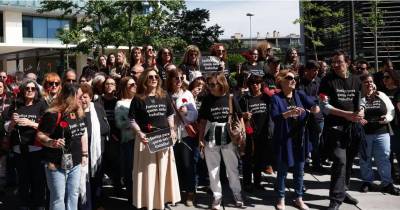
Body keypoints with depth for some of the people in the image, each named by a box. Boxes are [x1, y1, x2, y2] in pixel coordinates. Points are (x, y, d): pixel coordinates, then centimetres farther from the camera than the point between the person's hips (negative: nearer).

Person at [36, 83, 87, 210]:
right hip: (57, 164, -7)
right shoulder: (54, 115, -17)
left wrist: (84, 154, 14)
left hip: (75, 162, 7)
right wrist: (51, 142, -35)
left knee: (73, 195, 16)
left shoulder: (78, 113, 6)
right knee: (58, 198, 2)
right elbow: (40, 135, -16)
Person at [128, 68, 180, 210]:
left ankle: (163, 198, 26)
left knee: (164, 169, 11)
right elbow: (132, 120, -5)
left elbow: (170, 115, 16)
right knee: (148, 170, 2)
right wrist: (139, 133, -18)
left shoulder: (164, 97, 8)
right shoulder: (138, 99, -4)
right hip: (147, 139, -4)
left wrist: (172, 129, 2)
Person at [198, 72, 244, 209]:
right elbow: (203, 120, 3)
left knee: (232, 168, 9)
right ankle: (217, 197, 21)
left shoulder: (231, 98, -5)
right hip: (211, 139, 1)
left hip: (228, 138, -1)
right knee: (213, 169, 7)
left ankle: (237, 195, 26)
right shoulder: (207, 100, -2)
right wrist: (200, 138, 0)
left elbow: (239, 118, 2)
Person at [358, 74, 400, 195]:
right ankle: (367, 181, 24)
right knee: (365, 159, 10)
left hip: (382, 132, 2)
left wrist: (387, 118, -11)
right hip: (364, 133, -2)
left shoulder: (382, 96, 8)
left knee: (384, 158, 4)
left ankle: (387, 183, 13)